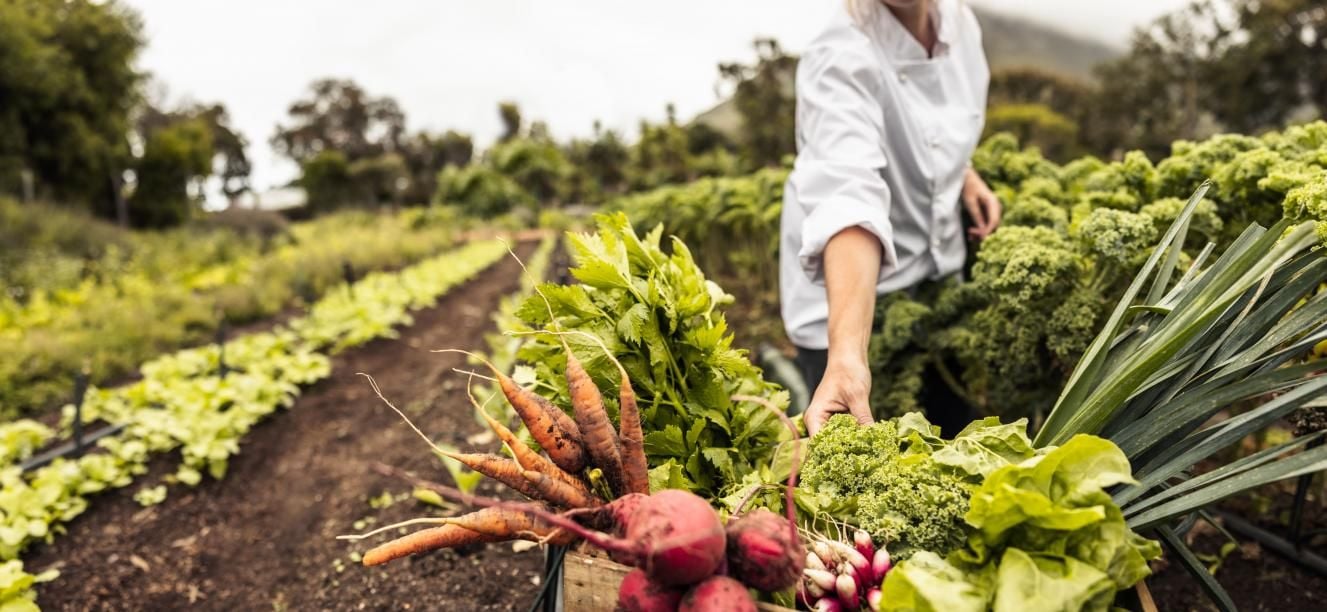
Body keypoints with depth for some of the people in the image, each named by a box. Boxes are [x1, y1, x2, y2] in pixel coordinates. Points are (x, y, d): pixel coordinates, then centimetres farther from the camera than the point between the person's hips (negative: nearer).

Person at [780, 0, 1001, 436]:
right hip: (851, 298, -6)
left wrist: (965, 175, -1)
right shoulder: (841, 60, -28)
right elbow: (850, 198, -44)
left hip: (939, 273, 7)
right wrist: (847, 352, -56)